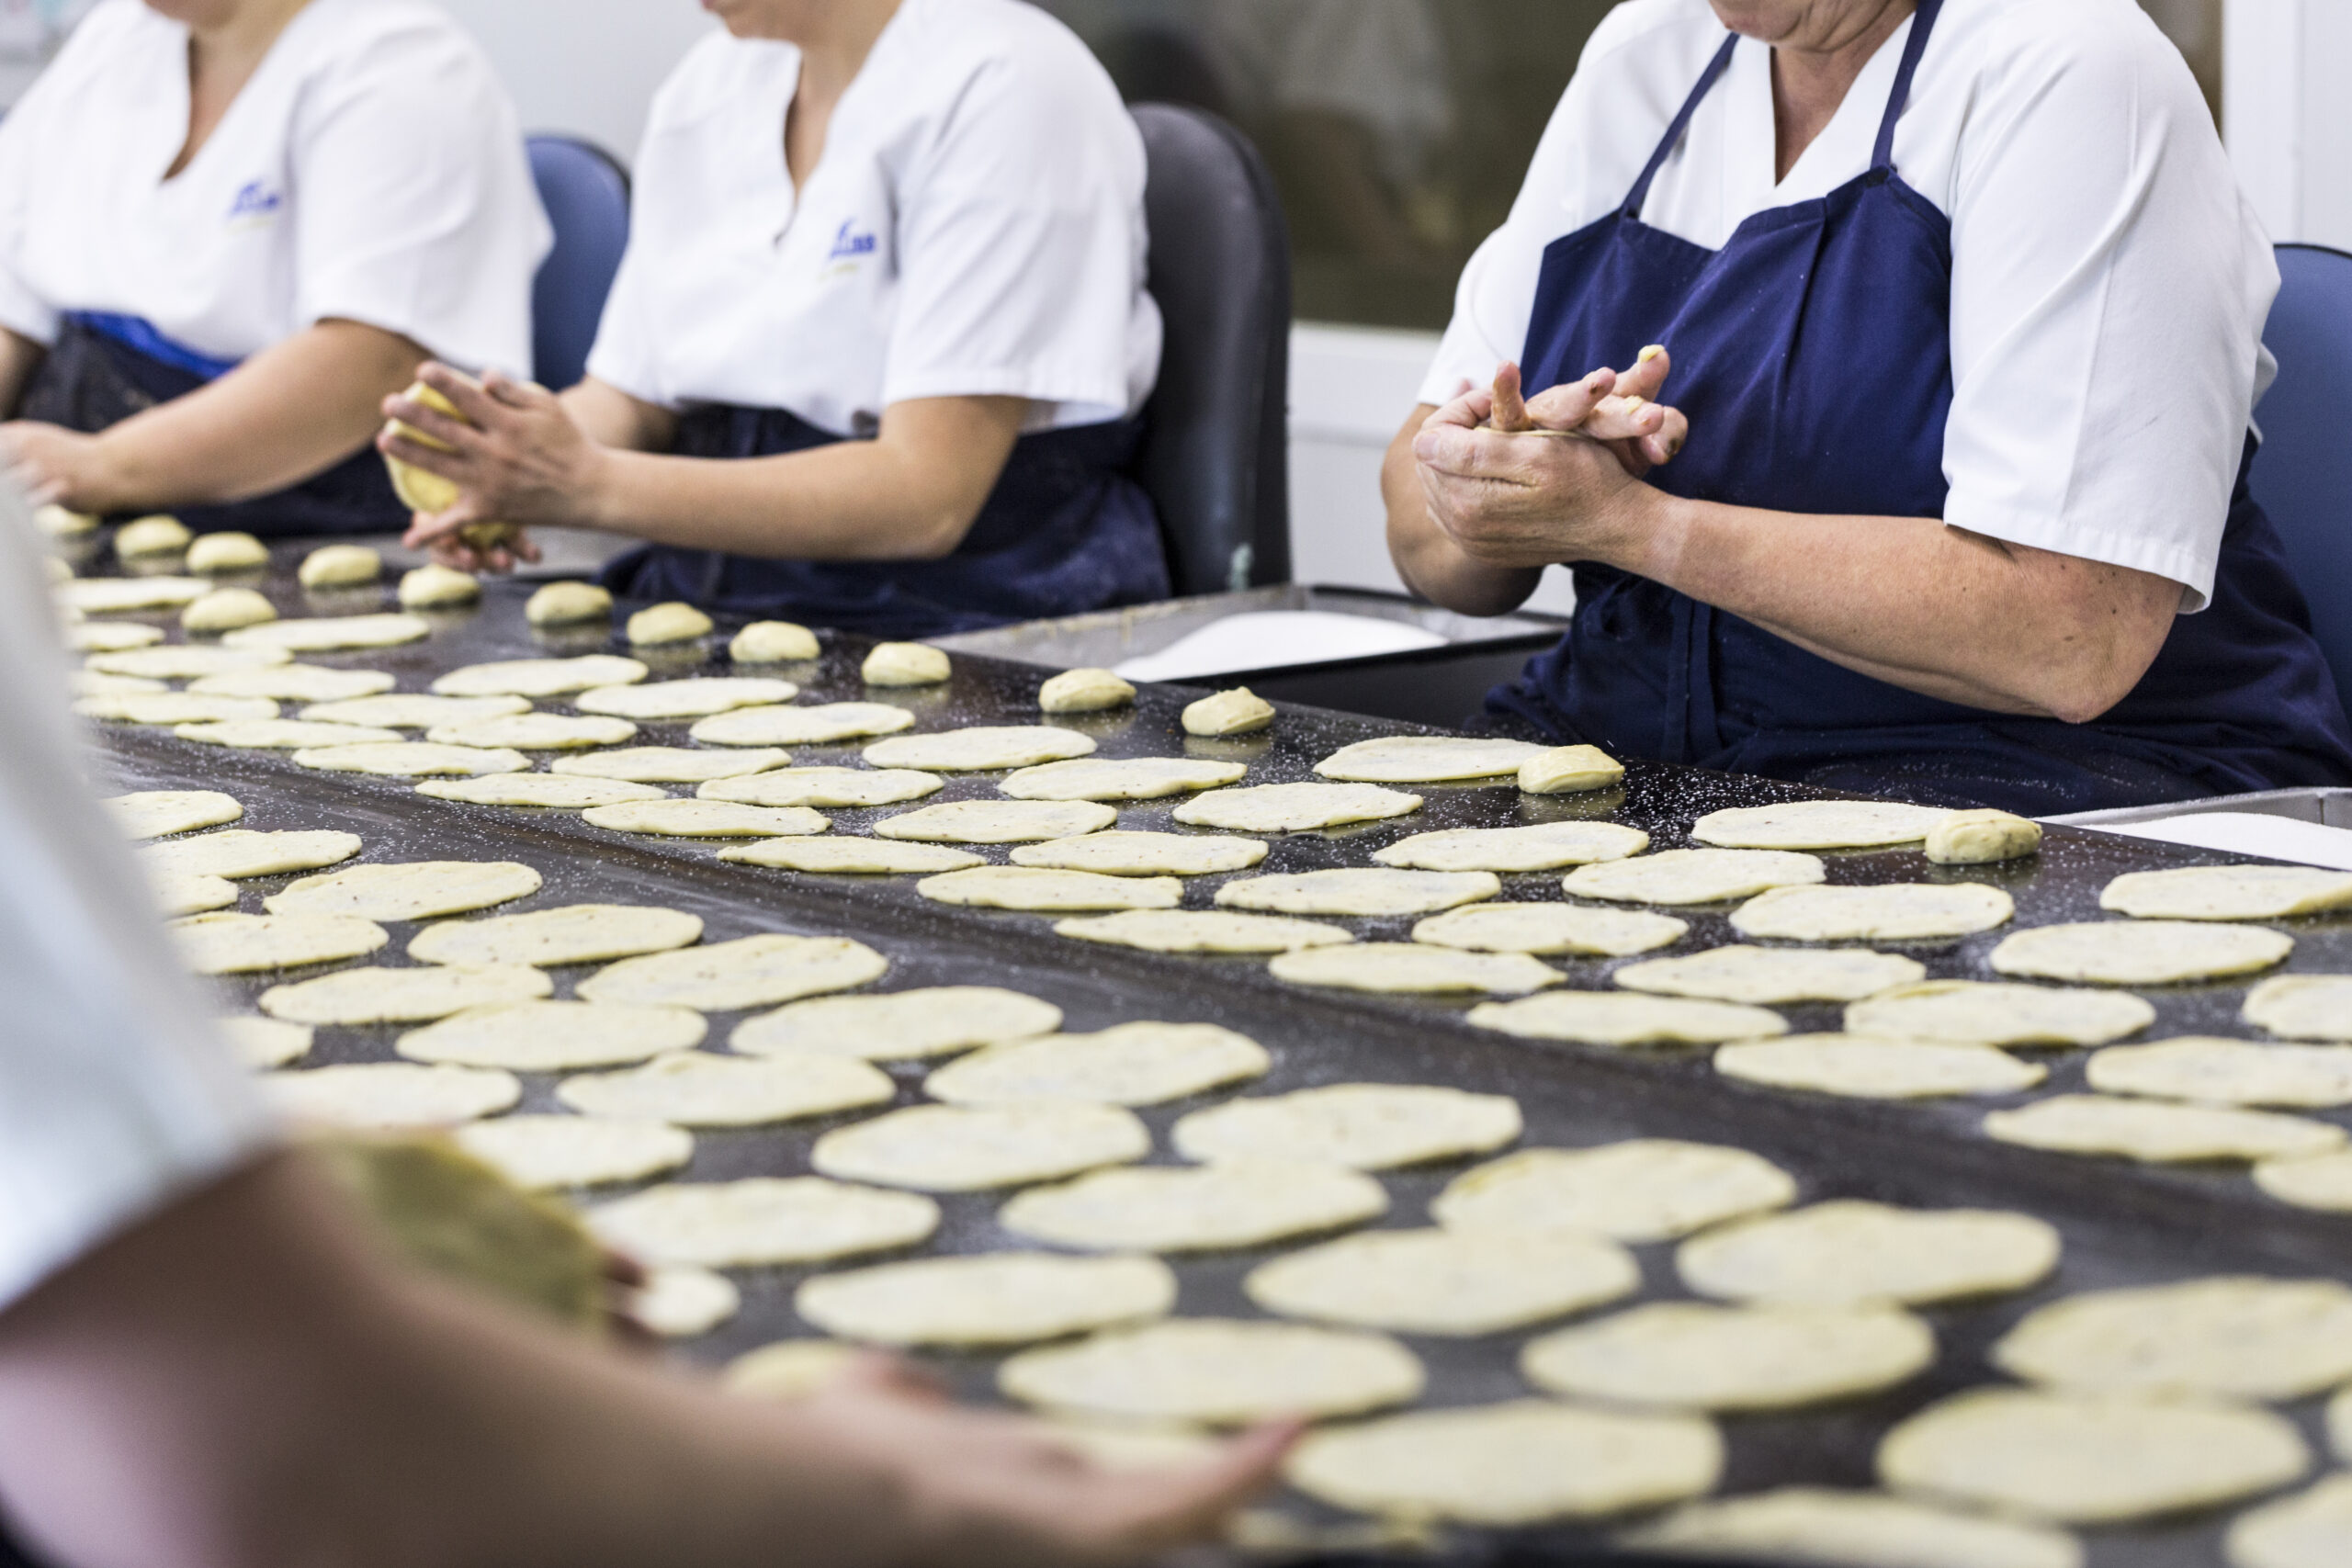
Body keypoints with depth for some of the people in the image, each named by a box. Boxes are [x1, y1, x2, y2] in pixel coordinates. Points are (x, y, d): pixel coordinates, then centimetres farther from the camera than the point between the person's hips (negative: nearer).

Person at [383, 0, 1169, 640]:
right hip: (705, 606, 7)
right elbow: (627, 398, 13)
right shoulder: (707, 85, 11)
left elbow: (927, 494, -21)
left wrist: (595, 488, -28)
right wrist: (508, 458, -10)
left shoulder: (1001, 87, -13)